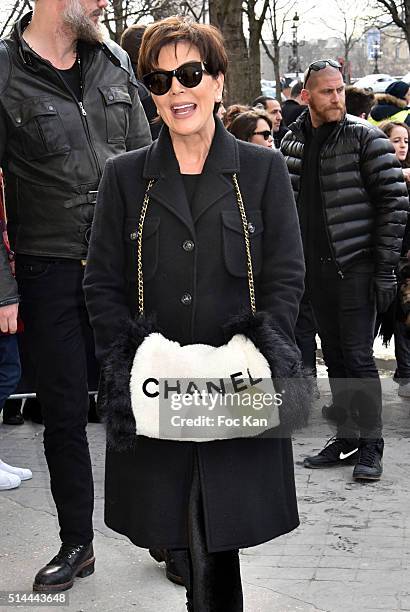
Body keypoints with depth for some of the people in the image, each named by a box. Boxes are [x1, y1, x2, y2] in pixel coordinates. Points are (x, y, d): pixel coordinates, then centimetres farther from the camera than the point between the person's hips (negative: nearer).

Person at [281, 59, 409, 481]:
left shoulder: (365, 137, -7)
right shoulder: (292, 140, 8)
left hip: (355, 265, -5)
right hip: (314, 267, 5)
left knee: (358, 356, -5)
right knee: (334, 356, 11)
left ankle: (370, 446, 4)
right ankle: (347, 439, 21)